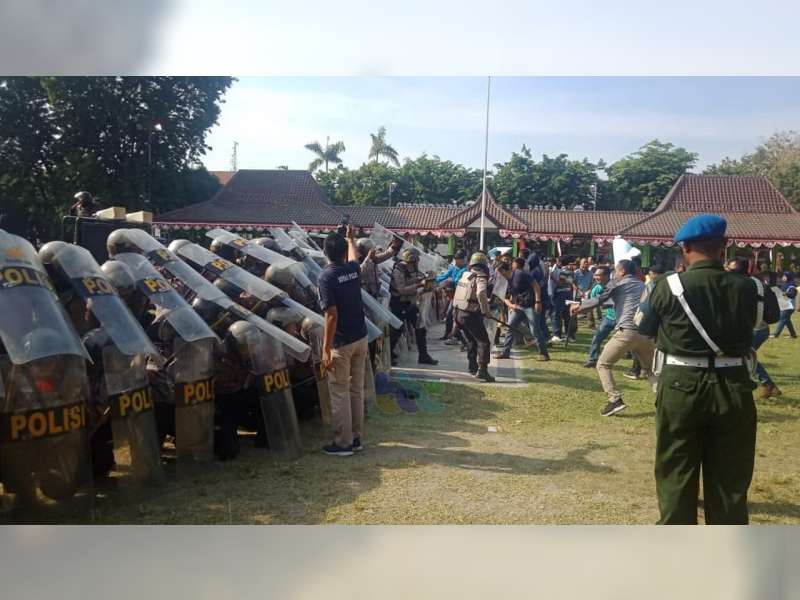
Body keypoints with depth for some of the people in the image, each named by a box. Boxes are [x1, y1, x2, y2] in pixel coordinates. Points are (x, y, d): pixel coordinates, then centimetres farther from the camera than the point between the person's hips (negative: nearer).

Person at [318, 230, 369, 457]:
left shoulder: (326, 276, -16)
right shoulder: (353, 268, 2)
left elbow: (332, 315, -21)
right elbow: (353, 256, 29)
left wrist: (326, 348, -17)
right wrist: (349, 238, 49)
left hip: (342, 343, -6)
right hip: (361, 338, 6)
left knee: (340, 393, 3)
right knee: (356, 390, 13)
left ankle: (343, 443, 9)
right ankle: (356, 438, 22)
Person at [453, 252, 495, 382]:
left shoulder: (464, 275, 11)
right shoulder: (480, 278, -13)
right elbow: (481, 293, -32)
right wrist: (486, 310, -21)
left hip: (459, 312, 8)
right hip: (471, 315, -8)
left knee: (472, 340, 24)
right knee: (483, 342, -3)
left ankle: (472, 366, 33)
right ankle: (482, 370, -12)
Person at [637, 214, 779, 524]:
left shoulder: (668, 286, -10)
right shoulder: (746, 287, -4)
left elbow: (645, 329, 3)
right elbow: (772, 313, 16)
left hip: (681, 387, -1)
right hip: (733, 389, 2)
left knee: (676, 475, 13)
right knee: (730, 479, 15)